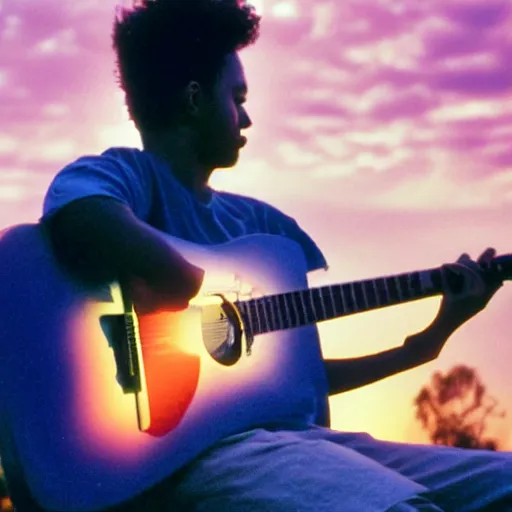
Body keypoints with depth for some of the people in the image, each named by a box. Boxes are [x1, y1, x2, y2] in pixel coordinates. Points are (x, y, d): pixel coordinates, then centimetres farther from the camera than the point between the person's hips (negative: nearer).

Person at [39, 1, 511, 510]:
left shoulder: (260, 221, 24)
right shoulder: (124, 175, 0)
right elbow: (87, 223, -27)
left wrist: (434, 336, 23)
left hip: (299, 438, 8)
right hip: (187, 451, -8)